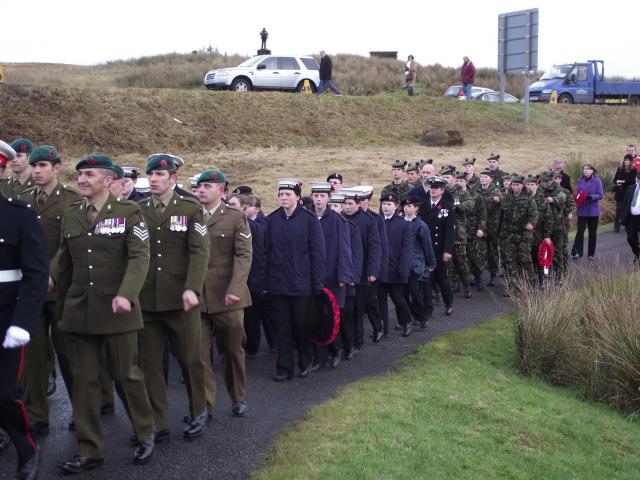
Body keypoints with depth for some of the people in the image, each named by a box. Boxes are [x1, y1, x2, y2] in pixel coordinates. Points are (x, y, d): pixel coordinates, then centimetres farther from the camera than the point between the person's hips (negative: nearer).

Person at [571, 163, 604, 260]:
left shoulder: (597, 181, -6)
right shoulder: (580, 181, 5)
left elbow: (601, 195, -9)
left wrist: (590, 196, -24)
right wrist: (577, 199, -7)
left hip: (593, 211, -2)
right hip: (582, 210, 2)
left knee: (592, 233, 8)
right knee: (580, 231, -9)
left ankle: (591, 254, 17)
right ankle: (576, 252, -11)